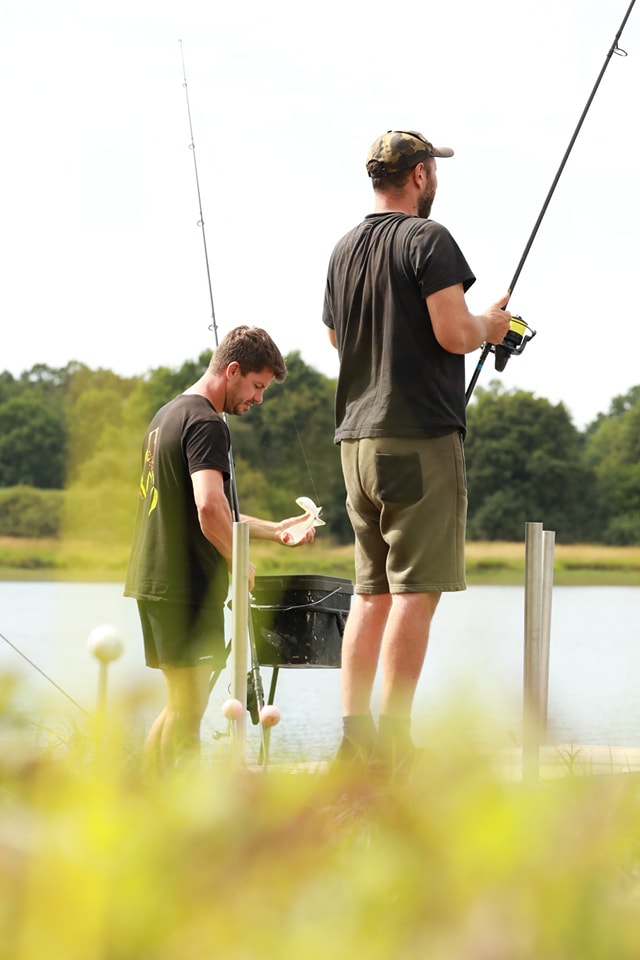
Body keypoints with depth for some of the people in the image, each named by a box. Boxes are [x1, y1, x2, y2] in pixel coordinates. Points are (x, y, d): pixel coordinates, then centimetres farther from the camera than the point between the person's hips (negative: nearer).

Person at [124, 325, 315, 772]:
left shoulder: (168, 414, 19)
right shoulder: (206, 424, -13)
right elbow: (209, 507, -28)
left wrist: (273, 530, 23)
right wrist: (241, 564, -12)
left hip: (153, 580, 10)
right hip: (186, 585, -10)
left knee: (180, 704, 15)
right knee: (189, 708, -7)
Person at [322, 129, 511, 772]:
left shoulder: (344, 249, 16)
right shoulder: (427, 239, -9)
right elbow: (453, 333, -17)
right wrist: (491, 327, 4)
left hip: (356, 437, 8)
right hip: (420, 436, -8)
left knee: (370, 591, 10)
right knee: (415, 590, -7)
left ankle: (354, 735, 7)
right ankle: (392, 741, -11)